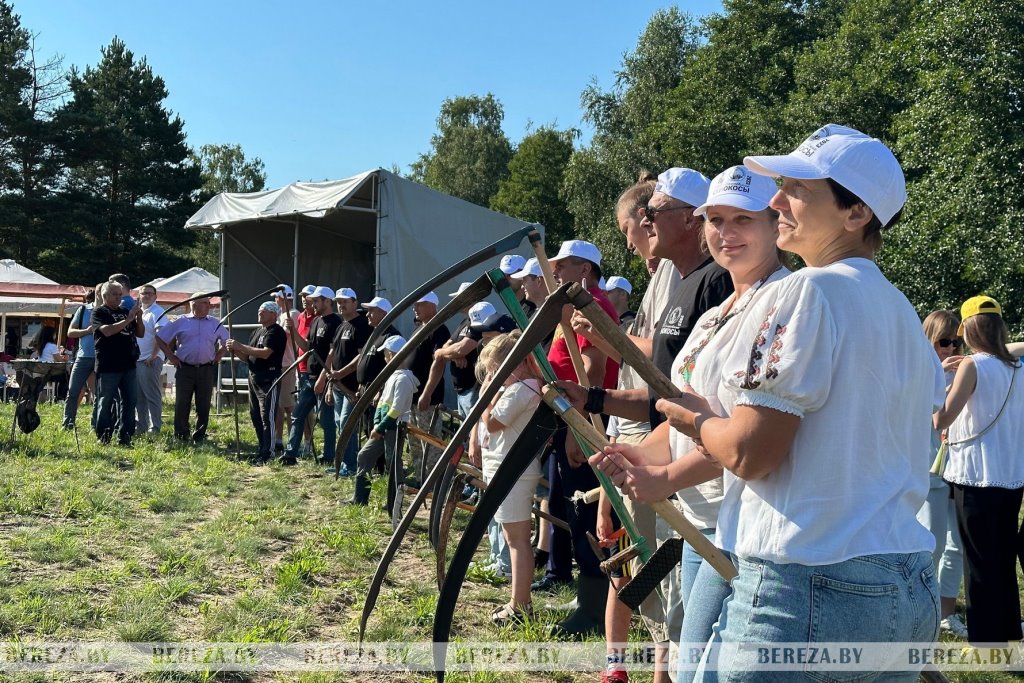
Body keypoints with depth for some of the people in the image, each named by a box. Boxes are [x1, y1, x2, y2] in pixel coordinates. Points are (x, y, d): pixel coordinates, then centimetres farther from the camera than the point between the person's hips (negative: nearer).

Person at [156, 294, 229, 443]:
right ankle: (181, 436, 12)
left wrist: (218, 356, 10)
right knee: (182, 404, 2)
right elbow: (159, 337, 7)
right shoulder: (180, 322, 3)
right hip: (185, 369, -2)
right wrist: (170, 356, 3)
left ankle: (200, 436, 13)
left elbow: (226, 341, 22)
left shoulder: (215, 324, 9)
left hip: (207, 370, 2)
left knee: (204, 406, 4)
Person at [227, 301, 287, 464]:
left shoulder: (276, 332, -10)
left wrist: (241, 346, -18)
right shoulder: (257, 331, 19)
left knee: (267, 418, -8)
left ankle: (267, 454, -6)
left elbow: (265, 353, -22)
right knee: (255, 416, 14)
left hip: (269, 379, -10)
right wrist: (235, 351, 0)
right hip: (254, 378, 10)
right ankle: (262, 450, 23)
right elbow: (248, 357, 20)